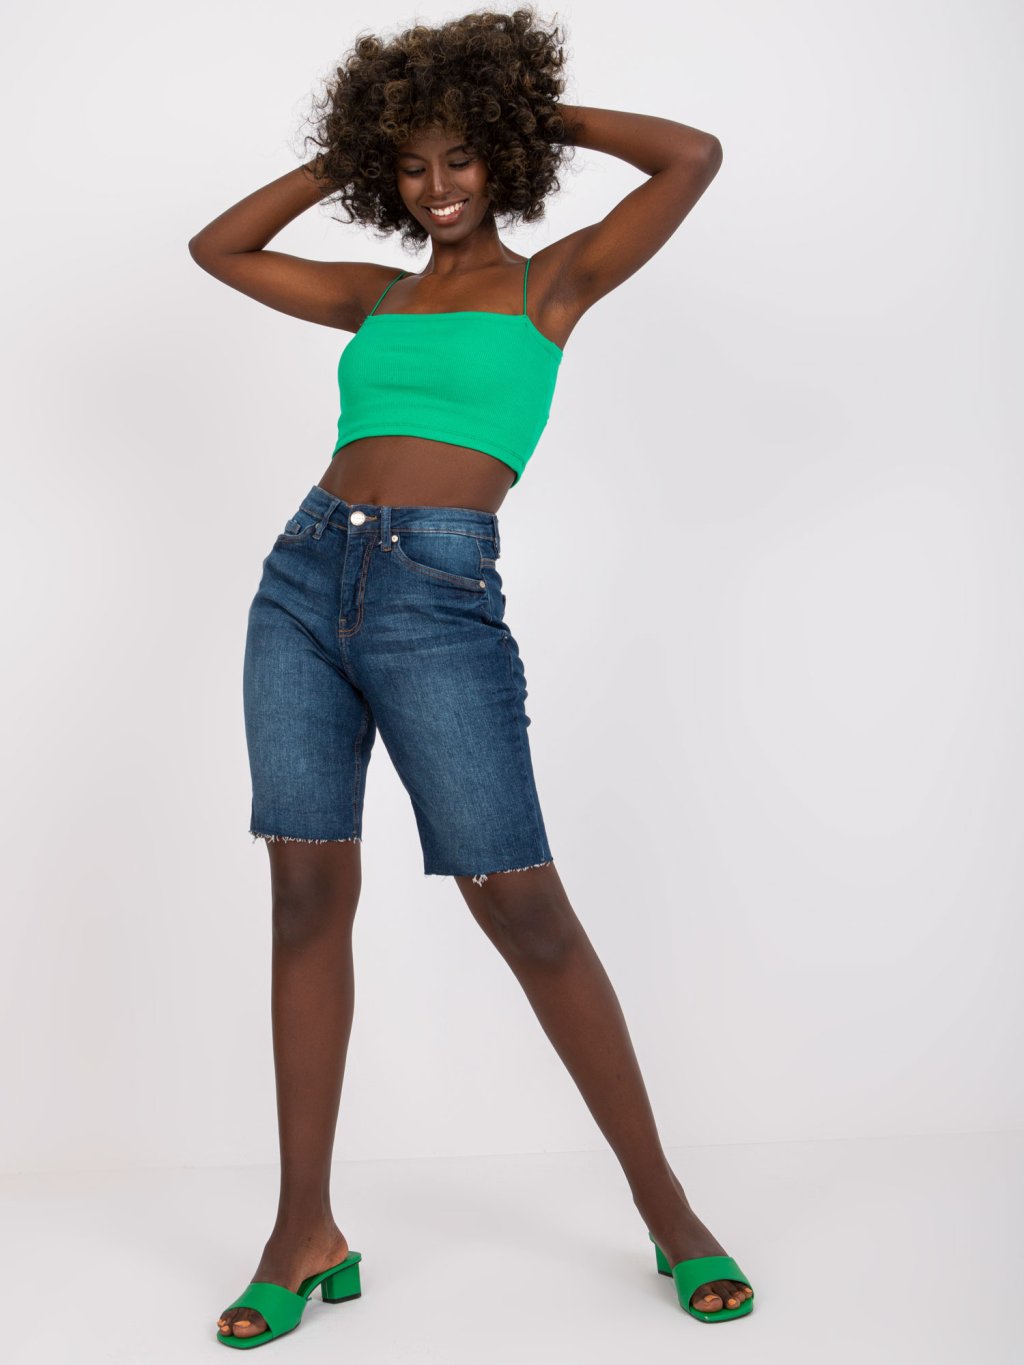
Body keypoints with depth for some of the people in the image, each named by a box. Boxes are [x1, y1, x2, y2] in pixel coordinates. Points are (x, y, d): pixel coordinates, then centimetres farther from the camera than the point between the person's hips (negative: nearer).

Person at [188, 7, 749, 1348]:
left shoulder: (551, 283, 10)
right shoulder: (374, 297, 21)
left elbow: (696, 156, 1)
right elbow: (218, 247, 30)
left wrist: (548, 112, 14)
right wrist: (339, 161, 25)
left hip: (439, 597, -5)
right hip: (305, 578, 5)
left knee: (524, 908, -7)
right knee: (308, 895, 1)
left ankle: (667, 1209, 10)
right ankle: (308, 1233, 11)